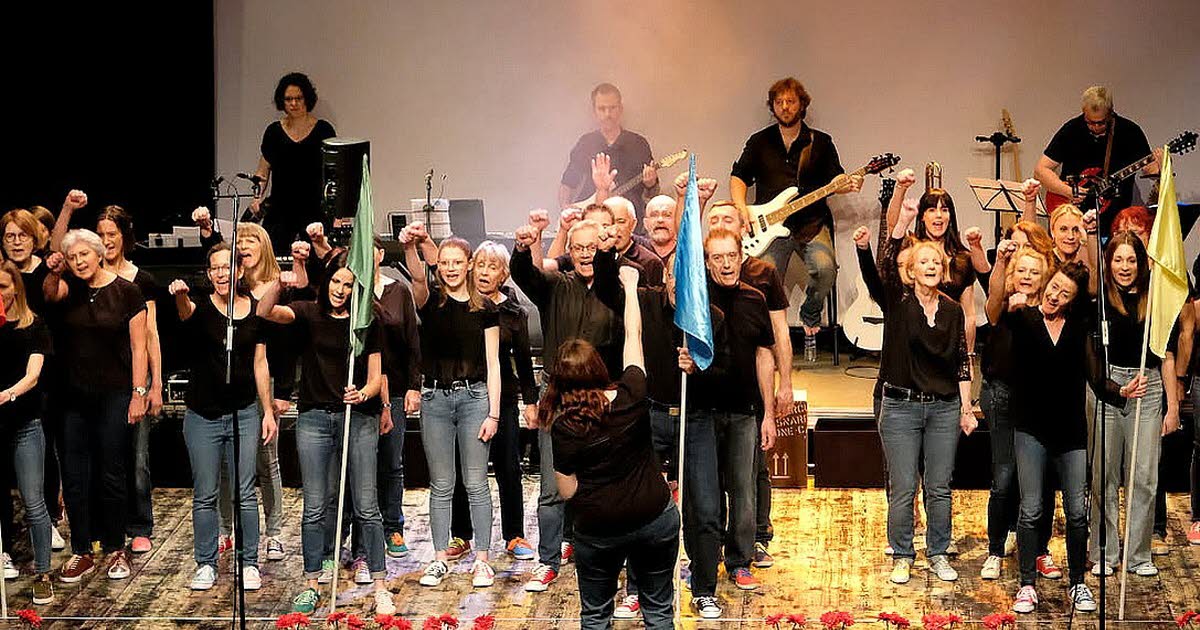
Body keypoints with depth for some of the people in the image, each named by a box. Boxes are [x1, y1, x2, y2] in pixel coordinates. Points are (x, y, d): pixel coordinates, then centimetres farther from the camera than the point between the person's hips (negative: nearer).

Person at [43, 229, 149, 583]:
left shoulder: (125, 292, -4)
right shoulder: (70, 289, 6)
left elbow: (138, 347, -5)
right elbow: (51, 294, -18)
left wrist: (139, 393, -10)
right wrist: (54, 273, -37)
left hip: (113, 394, -3)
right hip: (74, 395, 3)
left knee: (111, 475, 3)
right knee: (74, 477, 4)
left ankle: (115, 550, 15)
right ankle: (81, 553, 13)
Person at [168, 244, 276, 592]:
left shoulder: (255, 310, 3)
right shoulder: (201, 308, -6)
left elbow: (260, 363, 8)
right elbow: (186, 312, -32)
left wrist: (268, 410, 5)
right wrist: (181, 295, -56)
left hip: (244, 414, 1)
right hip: (202, 416, -1)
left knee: (245, 493, 5)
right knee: (204, 496, 7)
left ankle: (250, 563, 15)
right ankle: (206, 565, 18)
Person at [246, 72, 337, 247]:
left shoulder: (323, 130, 3)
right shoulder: (274, 131, 9)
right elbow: (263, 171, 13)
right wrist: (257, 197, -4)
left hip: (314, 211, -2)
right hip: (279, 211, 2)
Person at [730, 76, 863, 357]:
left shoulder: (820, 142, 12)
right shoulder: (760, 141, 14)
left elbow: (833, 179, 10)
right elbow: (738, 176, 15)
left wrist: (848, 184, -13)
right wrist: (741, 208, -2)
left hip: (812, 223, 0)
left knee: (826, 268, -27)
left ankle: (810, 318, 2)